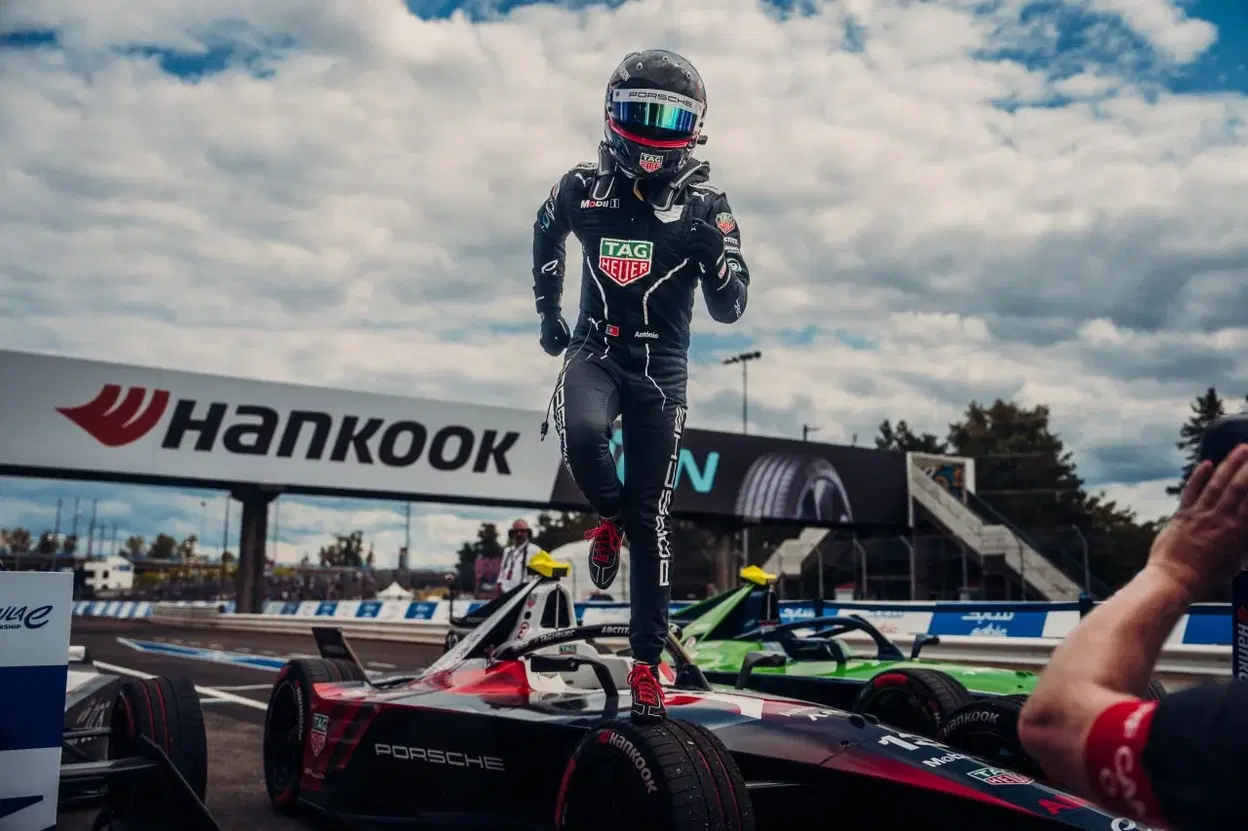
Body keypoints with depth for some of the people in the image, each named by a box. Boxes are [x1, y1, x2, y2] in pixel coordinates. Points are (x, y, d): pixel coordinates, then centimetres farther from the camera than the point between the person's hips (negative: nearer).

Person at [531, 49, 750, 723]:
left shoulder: (706, 205, -3)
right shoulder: (583, 187, 1)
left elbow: (729, 310, -4)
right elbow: (548, 233, 24)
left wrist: (716, 253, -23)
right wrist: (547, 307, 25)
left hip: (662, 368, 0)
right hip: (594, 350, 1)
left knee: (652, 518, 1)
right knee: (581, 432, -33)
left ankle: (647, 660, 14)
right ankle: (609, 514, 3)